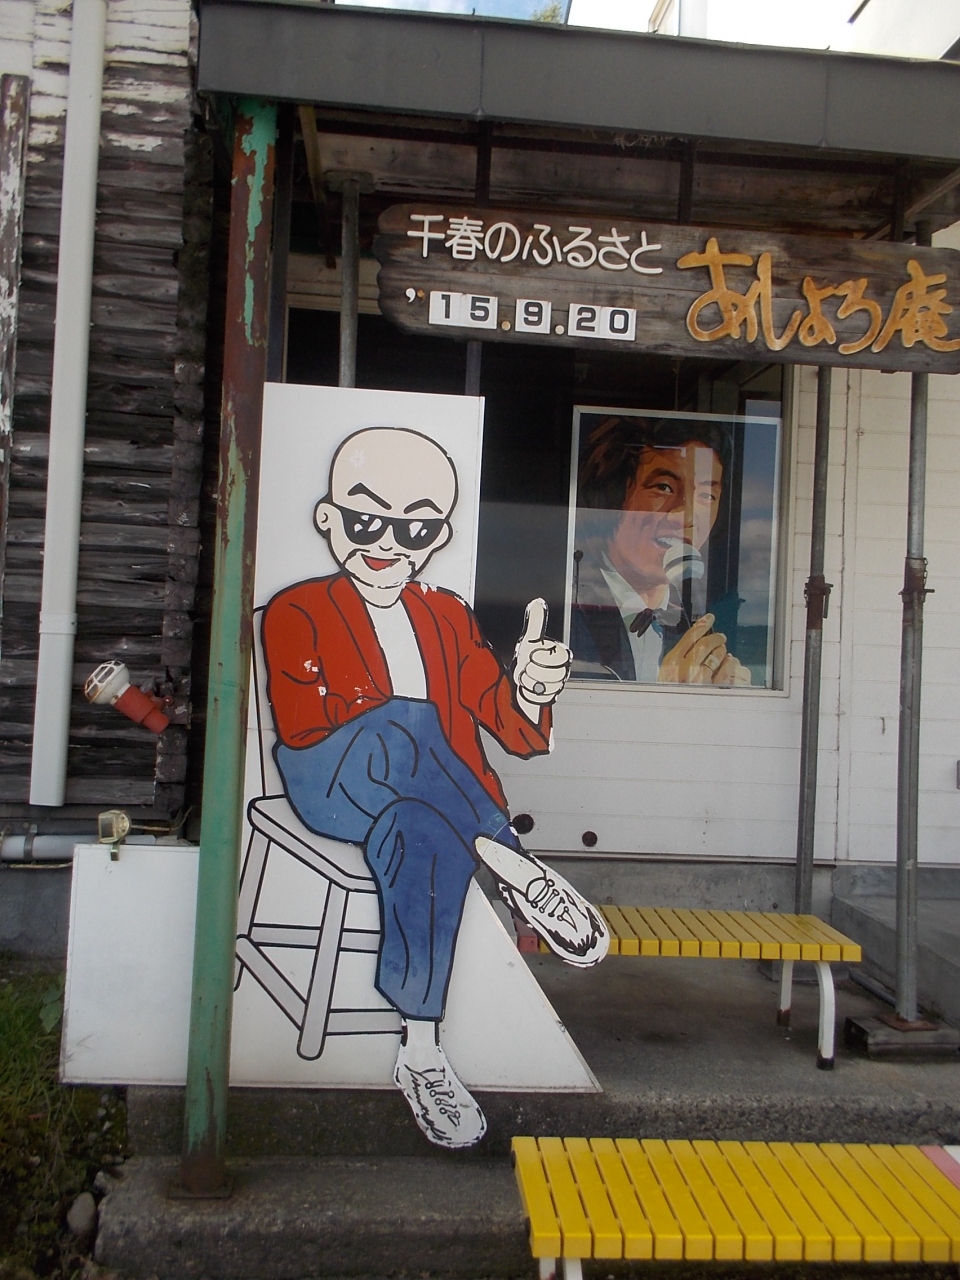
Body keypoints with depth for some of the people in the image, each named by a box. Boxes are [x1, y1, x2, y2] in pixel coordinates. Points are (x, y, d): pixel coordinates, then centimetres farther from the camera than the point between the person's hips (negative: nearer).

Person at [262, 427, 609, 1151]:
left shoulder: (448, 617, 18)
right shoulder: (297, 613, 7)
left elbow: (510, 727, 6)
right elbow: (300, 727, -7)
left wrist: (529, 693, -19)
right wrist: (391, 728, -23)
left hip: (419, 800, 3)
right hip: (330, 788, -3)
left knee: (426, 839, -36)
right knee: (408, 723, -36)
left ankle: (421, 1053, -30)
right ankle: (514, 866, -31)